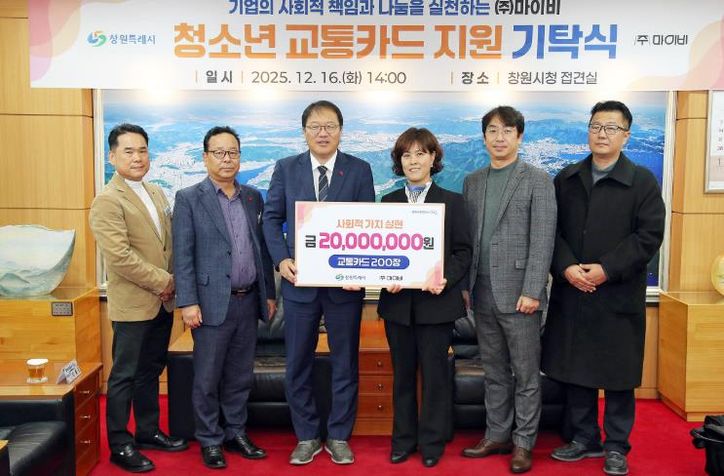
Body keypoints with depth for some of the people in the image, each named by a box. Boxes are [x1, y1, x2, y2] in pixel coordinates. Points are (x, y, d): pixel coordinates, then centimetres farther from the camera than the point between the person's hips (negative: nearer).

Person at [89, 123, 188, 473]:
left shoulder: (157, 193, 11)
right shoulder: (107, 201, -13)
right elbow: (120, 256, -21)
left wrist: (170, 284, 1)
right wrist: (162, 281, -15)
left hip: (162, 301, 7)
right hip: (133, 304, -7)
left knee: (151, 371, 18)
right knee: (125, 375, 5)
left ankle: (148, 431, 32)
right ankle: (119, 444, 19)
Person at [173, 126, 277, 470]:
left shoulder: (253, 197, 11)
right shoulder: (188, 199, -2)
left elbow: (262, 248, 13)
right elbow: (183, 256, -7)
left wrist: (269, 294, 11)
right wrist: (188, 302, -13)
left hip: (248, 301, 4)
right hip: (213, 302, -4)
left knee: (240, 376, 14)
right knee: (207, 378, 6)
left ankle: (236, 433, 29)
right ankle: (210, 441, 22)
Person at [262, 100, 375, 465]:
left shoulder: (360, 170, 1)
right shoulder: (286, 168, 4)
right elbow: (272, 218, 5)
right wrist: (281, 259, -10)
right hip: (299, 280, 1)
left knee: (345, 362, 10)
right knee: (298, 363, 10)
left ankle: (338, 436, 26)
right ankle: (307, 436, 27)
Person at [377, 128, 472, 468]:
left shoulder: (452, 201, 3)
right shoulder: (388, 201, 10)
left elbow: (463, 251, -1)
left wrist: (446, 279, -17)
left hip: (436, 301, -2)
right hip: (397, 301, 3)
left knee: (435, 374, 6)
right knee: (402, 374, 12)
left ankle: (432, 442, 22)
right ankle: (403, 439, 26)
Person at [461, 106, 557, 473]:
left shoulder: (538, 180, -2)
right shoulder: (472, 182, 12)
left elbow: (542, 240, -8)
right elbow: (466, 237, 12)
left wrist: (531, 291, -15)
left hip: (518, 292, -5)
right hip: (482, 293, 5)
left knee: (525, 373, 5)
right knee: (494, 372, 14)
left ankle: (523, 443, 18)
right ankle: (497, 436, 26)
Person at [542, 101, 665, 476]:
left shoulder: (642, 182, 1)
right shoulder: (566, 179, 10)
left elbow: (649, 235, -8)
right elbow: (552, 230, 4)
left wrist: (607, 270, -16)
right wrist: (566, 267, -12)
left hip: (619, 296, -3)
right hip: (570, 293, 3)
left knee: (617, 375, 6)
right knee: (574, 371, 10)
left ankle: (616, 446, 23)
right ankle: (584, 439, 26)